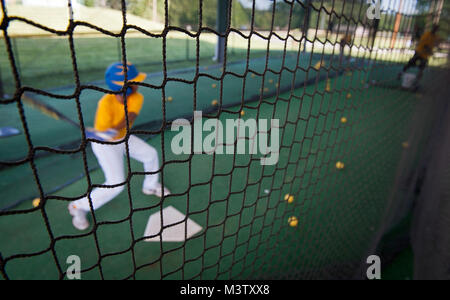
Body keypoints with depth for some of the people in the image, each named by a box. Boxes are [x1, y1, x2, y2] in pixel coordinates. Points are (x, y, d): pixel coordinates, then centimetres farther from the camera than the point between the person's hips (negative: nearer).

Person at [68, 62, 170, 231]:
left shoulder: (136, 98, -18)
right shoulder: (106, 103, -30)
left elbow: (130, 117, -37)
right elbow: (101, 132, -27)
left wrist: (115, 130, -55)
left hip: (123, 138, 6)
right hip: (105, 145, -6)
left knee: (151, 155, 12)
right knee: (116, 184, -13)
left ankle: (150, 186, 39)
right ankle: (79, 207, 7)